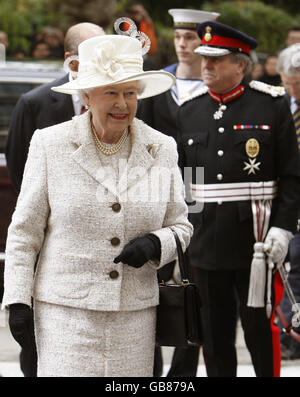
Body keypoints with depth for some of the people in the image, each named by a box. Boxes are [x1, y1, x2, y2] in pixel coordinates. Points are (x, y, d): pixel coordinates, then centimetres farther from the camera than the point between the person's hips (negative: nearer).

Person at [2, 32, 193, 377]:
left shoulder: (161, 149, 6)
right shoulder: (50, 144, 0)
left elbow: (180, 226, 14)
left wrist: (155, 245, -8)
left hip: (135, 313, 2)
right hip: (65, 310, -2)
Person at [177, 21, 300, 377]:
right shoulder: (189, 112, 10)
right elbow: (178, 179, 13)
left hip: (256, 242, -4)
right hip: (206, 245, 4)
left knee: (260, 328, 2)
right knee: (215, 335, 9)